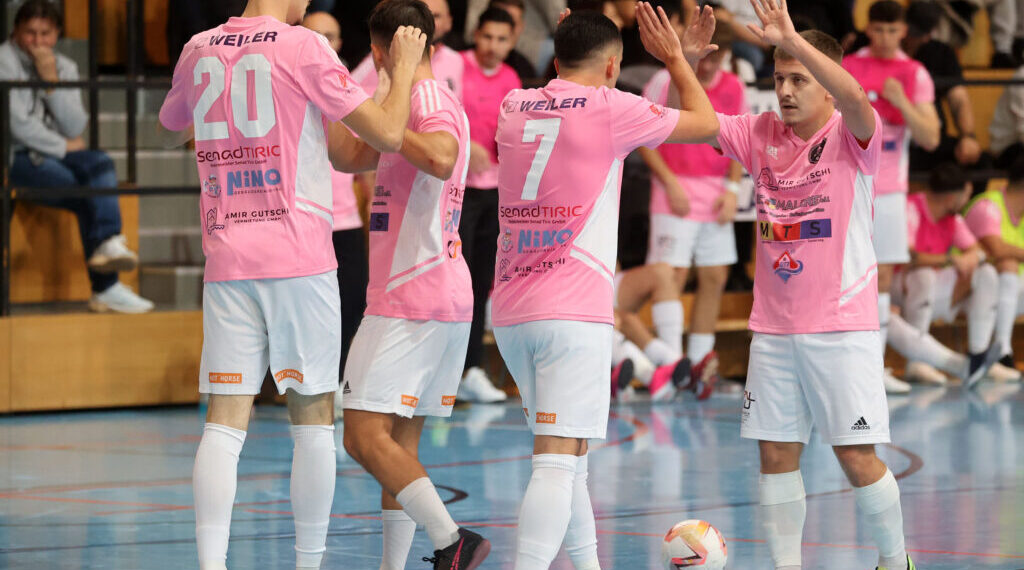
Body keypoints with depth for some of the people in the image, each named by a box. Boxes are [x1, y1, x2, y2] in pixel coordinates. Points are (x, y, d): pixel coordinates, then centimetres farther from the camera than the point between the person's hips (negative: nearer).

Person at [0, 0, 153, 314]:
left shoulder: (65, 68, 13)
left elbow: (75, 128, 2)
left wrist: (52, 82, -9)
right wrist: (63, 147, -7)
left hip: (56, 154, 6)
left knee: (100, 164, -27)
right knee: (80, 189, -29)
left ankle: (107, 244, -47)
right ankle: (106, 287, -34)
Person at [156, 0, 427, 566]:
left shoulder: (199, 49, 9)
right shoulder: (304, 46, -6)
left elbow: (169, 131, 28)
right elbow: (388, 135, -8)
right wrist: (403, 69, 9)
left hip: (226, 259, 4)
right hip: (300, 256, -4)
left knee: (225, 422, 0)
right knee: (313, 419, 7)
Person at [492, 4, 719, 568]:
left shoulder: (514, 108, 12)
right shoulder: (611, 110, -5)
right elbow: (706, 122, 9)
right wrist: (674, 58, 25)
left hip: (510, 310, 7)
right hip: (574, 310, -7)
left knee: (565, 452, 21)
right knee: (558, 458, -13)